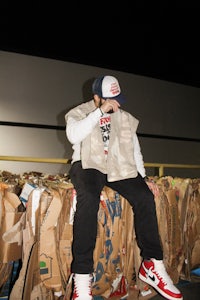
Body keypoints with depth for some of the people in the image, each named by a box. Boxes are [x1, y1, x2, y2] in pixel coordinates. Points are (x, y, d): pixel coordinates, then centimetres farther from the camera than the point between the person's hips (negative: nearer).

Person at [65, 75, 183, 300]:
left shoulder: (125, 118, 16)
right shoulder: (79, 113, 5)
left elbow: (135, 149, 18)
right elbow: (73, 136, -16)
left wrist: (141, 176, 6)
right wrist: (100, 112, -18)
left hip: (120, 167, 4)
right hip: (89, 165, -3)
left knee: (145, 197, -23)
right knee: (89, 199, -35)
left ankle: (152, 265, -11)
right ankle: (82, 276, -30)